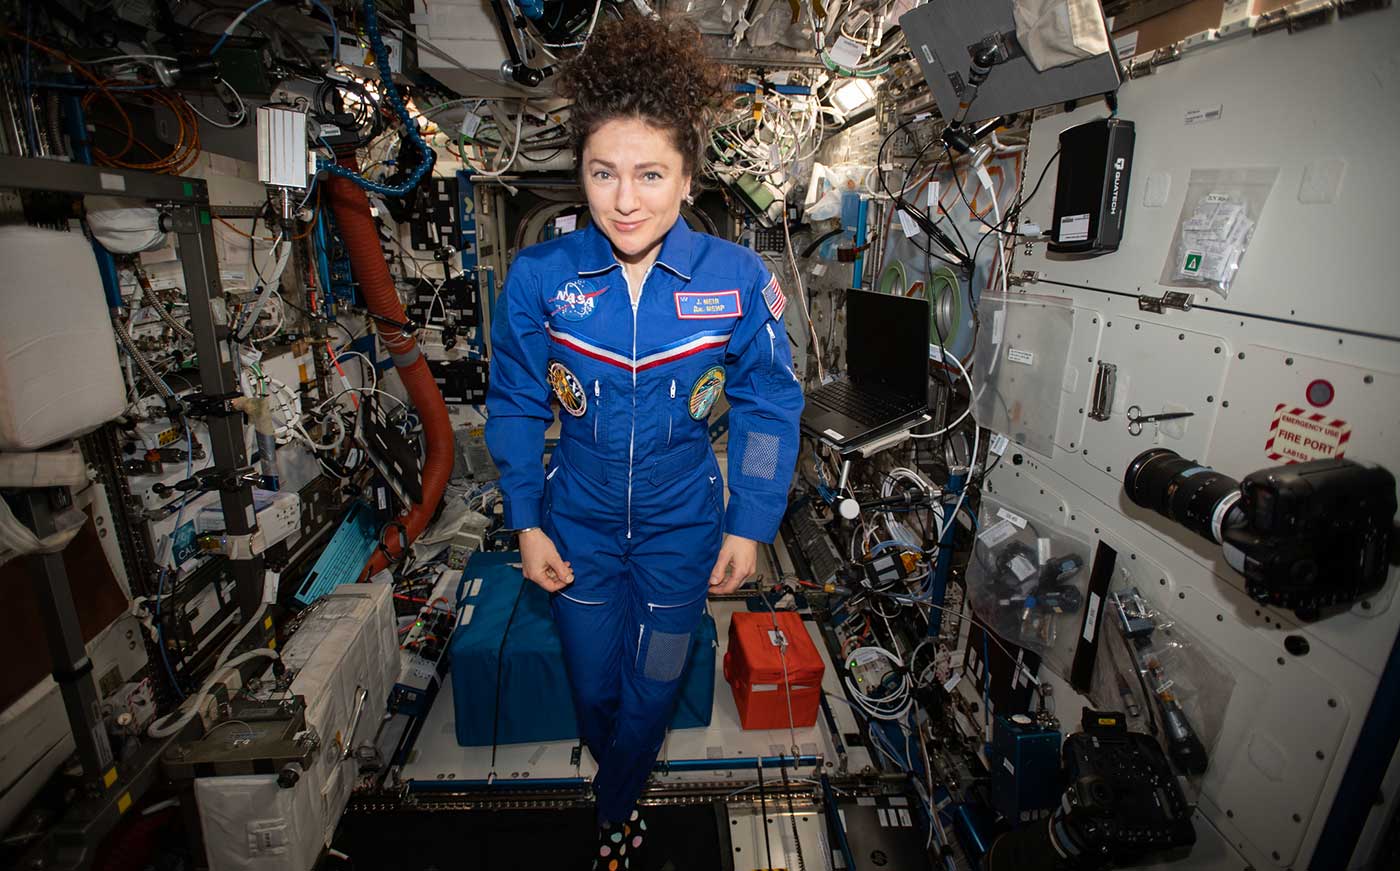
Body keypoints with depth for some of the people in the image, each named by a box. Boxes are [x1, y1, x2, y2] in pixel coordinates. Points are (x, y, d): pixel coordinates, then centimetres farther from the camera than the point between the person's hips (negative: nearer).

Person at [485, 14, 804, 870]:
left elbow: (770, 408, -6)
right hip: (579, 520, 1)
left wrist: (750, 526, -6)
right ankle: (624, 783, 58)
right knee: (594, 688, 20)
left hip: (683, 522, -1)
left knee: (652, 691, 17)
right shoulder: (540, 276, -15)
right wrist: (527, 523, -1)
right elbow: (515, 405, -2)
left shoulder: (738, 279, -17)